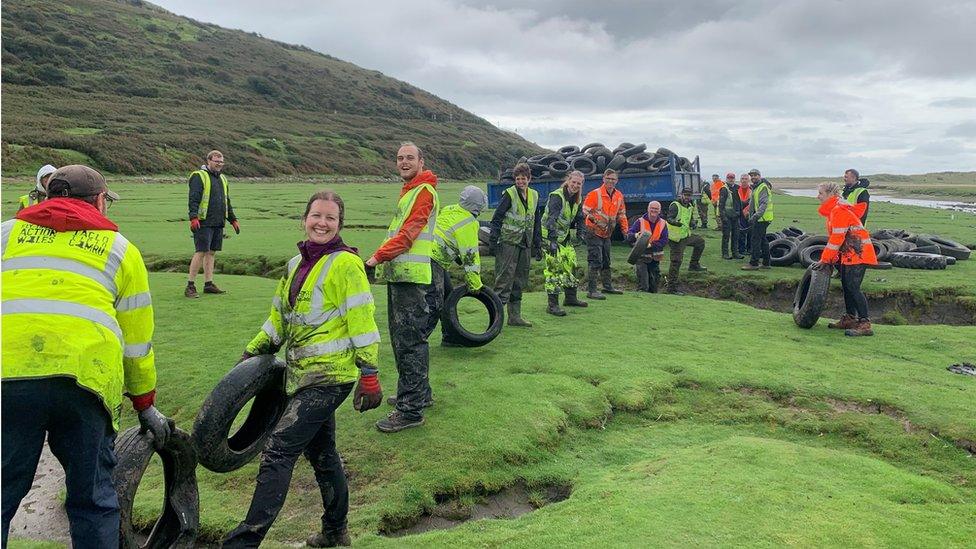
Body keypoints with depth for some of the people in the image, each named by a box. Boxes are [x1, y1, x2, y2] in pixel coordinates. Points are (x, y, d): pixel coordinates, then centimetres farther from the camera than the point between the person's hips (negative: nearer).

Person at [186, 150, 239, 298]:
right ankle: (190, 286, -3)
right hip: (204, 223, -7)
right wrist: (193, 217, -23)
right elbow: (193, 199, -13)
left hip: (218, 223, 7)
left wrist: (233, 220, 26)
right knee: (201, 252, -9)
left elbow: (227, 202, 28)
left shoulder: (223, 178, 21)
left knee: (211, 252, 10)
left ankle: (208, 284, 15)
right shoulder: (199, 176, -4)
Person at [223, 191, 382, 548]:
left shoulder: (346, 264, -11)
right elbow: (279, 318, 23)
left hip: (328, 376, -9)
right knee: (321, 453, 18)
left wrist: (369, 374, -16)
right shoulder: (296, 264, 13)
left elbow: (363, 322, -15)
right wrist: (252, 353, 21)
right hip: (303, 374, 9)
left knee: (278, 451, -11)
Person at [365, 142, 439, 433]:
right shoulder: (408, 191, 22)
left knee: (409, 342, -8)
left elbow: (409, 233, -19)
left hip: (411, 277, -11)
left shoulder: (424, 190, -9)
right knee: (402, 339, 19)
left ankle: (410, 410, -3)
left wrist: (378, 256, -23)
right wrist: (382, 260, 18)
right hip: (398, 275, 11)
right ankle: (419, 392, 33)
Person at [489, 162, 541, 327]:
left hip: (525, 244, 6)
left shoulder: (534, 196, 11)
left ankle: (515, 316, 18)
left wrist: (538, 245, 15)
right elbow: (497, 218, -8)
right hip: (508, 243, -6)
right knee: (505, 278, -9)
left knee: (519, 281, 10)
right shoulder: (509, 194, -7)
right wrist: (494, 239, -15)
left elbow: (537, 222, 17)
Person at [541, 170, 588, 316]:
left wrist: (580, 233, 11)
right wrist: (552, 240, -41)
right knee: (553, 268, -12)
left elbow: (579, 218, 19)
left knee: (571, 264, 13)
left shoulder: (577, 199, 4)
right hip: (549, 237, -8)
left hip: (564, 236, 9)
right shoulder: (557, 196, -22)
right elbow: (551, 219, -33)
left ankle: (570, 298, 29)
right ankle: (552, 305, -9)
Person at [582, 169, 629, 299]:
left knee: (606, 261, 19)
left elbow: (622, 214, 17)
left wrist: (624, 230, 11)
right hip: (593, 233, -7)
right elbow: (585, 212, -15)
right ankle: (591, 290, -11)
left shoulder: (619, 196, 7)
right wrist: (596, 221, -27)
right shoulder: (594, 194, -14)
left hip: (606, 234, 7)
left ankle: (608, 286, 32)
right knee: (595, 261, -13)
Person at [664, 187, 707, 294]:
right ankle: (672, 288, -5)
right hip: (676, 239, -9)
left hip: (686, 236, 9)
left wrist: (692, 223, 1)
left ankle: (694, 265, 29)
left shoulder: (689, 207, 12)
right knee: (676, 262, -9)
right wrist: (676, 223, -47)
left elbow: (691, 218, 25)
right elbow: (669, 218, -26)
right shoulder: (675, 205, -14)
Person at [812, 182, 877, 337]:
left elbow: (837, 238, -20)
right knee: (847, 286, 14)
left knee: (853, 287, -14)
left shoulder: (839, 211, -17)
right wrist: (829, 258, 16)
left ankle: (865, 325, -14)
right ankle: (849, 319, 22)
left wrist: (825, 260, -16)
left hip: (857, 253, -11)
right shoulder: (834, 210, 15)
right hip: (848, 254, 11)